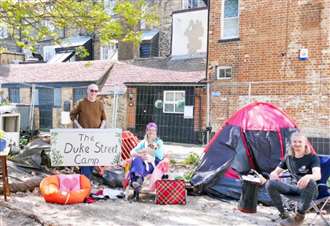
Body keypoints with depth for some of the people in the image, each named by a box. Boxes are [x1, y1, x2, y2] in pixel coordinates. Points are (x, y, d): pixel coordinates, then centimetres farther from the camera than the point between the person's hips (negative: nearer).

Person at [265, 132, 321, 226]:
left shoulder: (312, 157, -5)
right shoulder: (288, 158, 10)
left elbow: (318, 175, -23)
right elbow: (276, 171, 10)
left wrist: (308, 176, -49)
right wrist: (273, 174, -18)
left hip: (307, 189, -4)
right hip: (293, 187, 4)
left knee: (310, 182, -41)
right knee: (270, 184, -23)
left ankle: (300, 216, -23)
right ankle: (284, 214, -12)